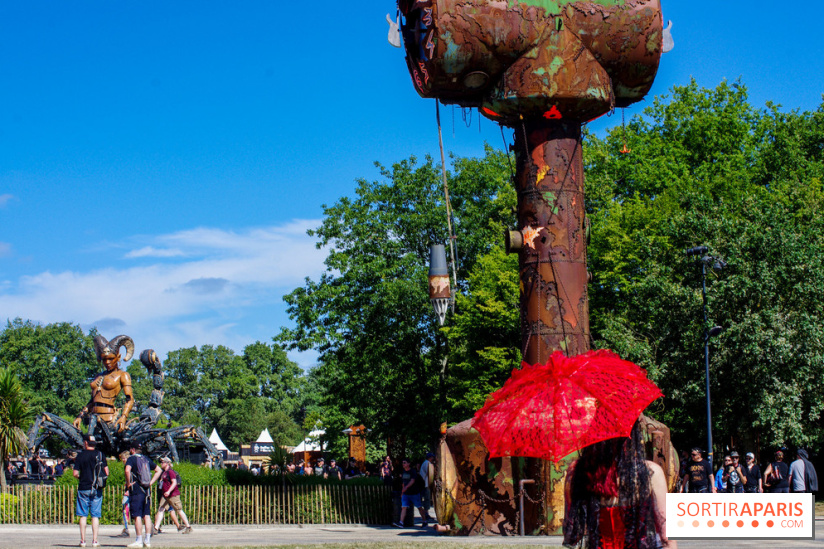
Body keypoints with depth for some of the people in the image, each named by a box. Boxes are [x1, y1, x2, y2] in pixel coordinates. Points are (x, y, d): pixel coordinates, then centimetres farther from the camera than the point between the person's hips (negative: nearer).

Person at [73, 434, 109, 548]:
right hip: (97, 490, 1)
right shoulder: (100, 454, 2)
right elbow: (106, 472, 0)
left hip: (83, 488, -1)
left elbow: (75, 473, -6)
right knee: (95, 516, 3)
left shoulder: (81, 455, -2)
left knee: (83, 516, 4)